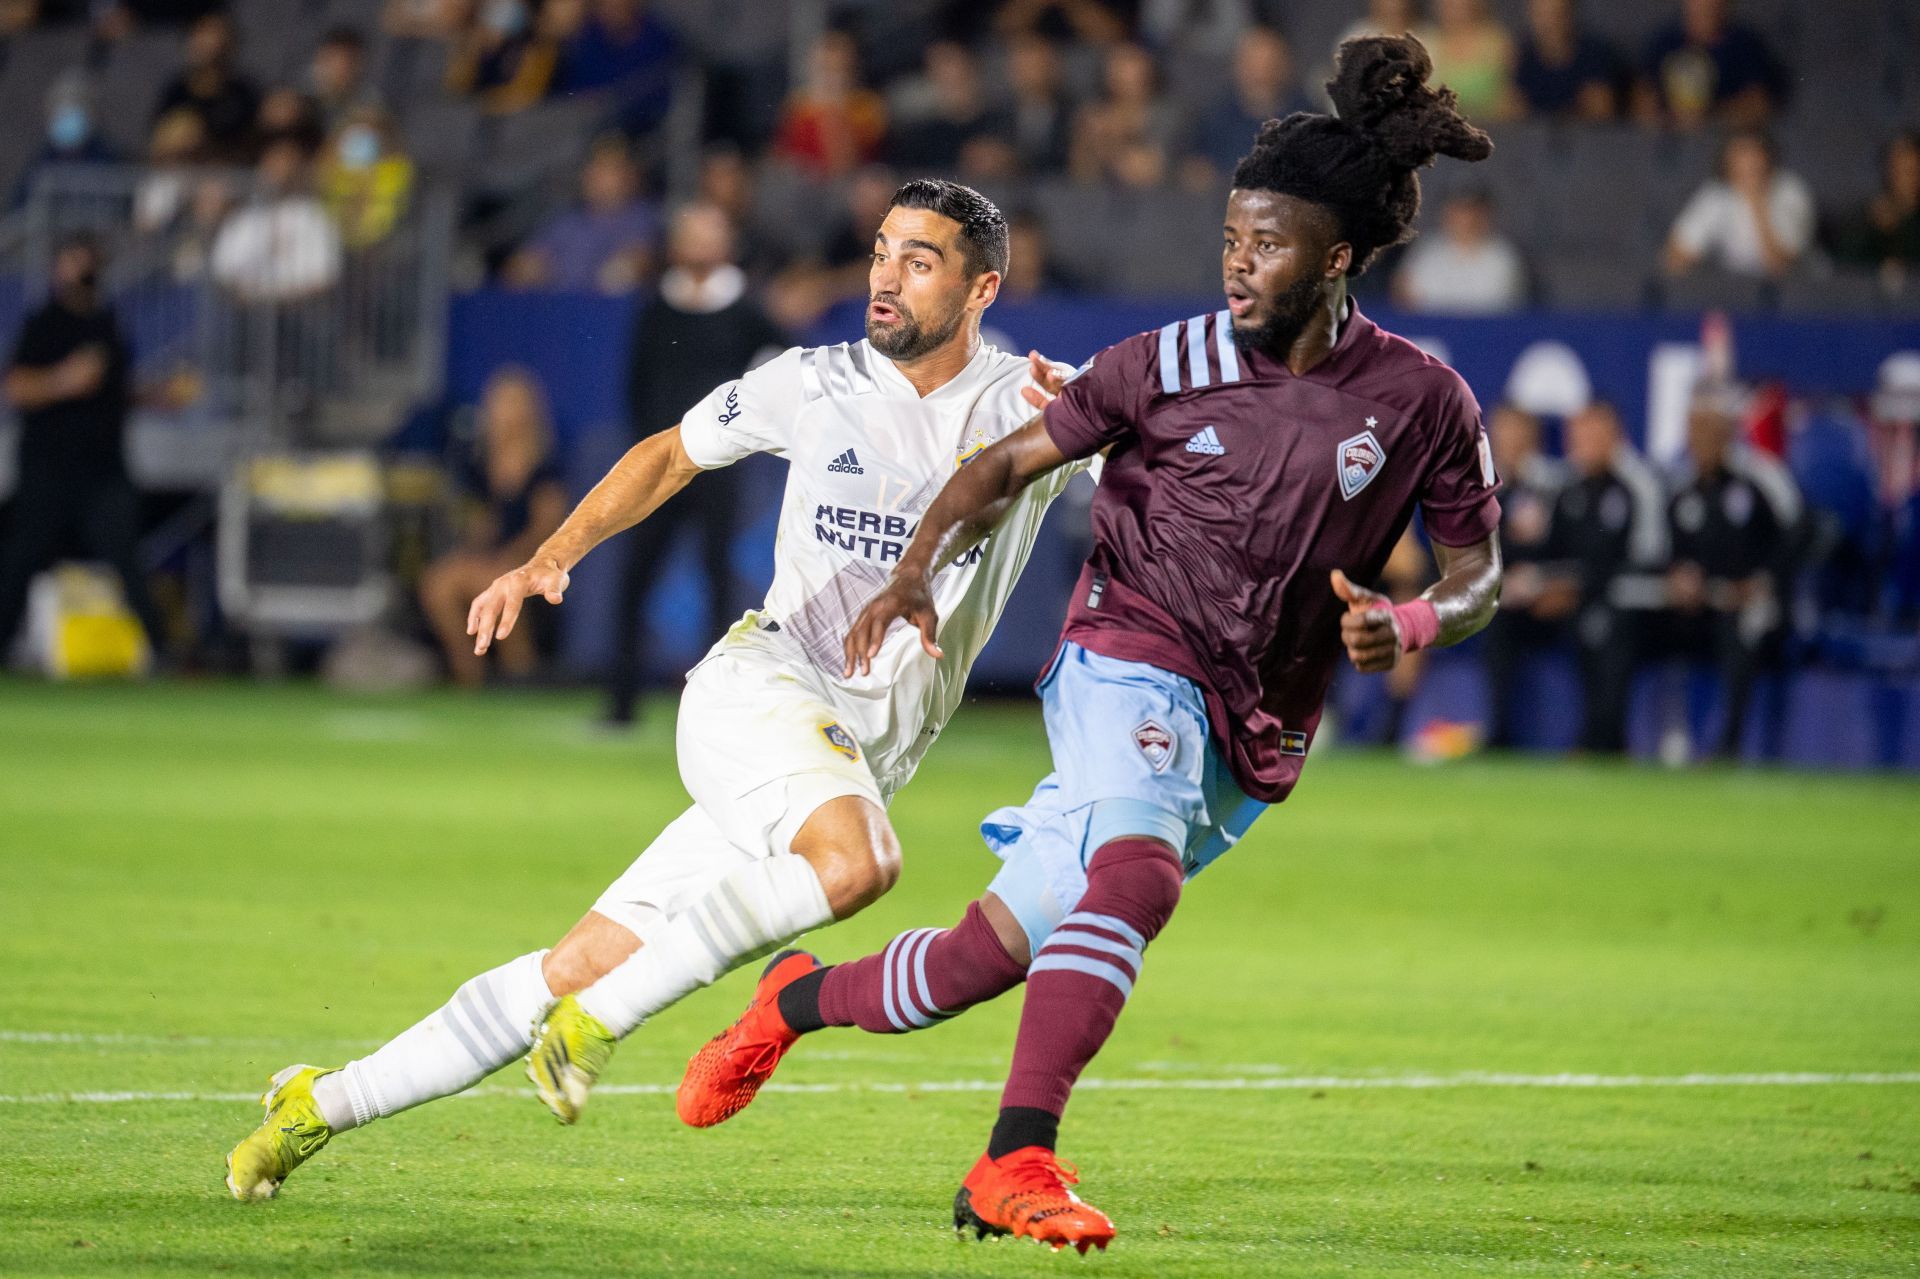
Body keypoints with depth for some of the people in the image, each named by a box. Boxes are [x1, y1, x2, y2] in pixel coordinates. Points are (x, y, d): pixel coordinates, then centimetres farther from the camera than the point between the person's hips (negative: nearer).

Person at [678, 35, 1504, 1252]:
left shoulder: (1419, 398, -1)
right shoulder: (1174, 362, -2)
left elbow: (1480, 566, 7)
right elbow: (1014, 460, 6)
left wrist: (1414, 623, -16)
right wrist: (918, 568, -11)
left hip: (1248, 740, 3)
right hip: (1131, 660, -3)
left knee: (978, 963, 1)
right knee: (1139, 871, -35)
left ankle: (802, 1000, 29)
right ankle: (1017, 1163, -37)